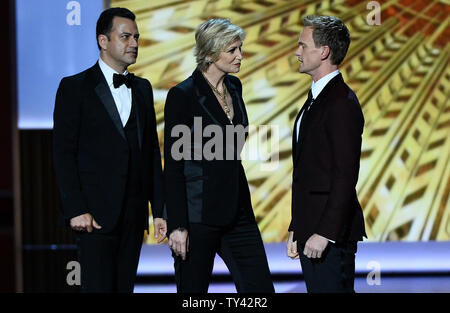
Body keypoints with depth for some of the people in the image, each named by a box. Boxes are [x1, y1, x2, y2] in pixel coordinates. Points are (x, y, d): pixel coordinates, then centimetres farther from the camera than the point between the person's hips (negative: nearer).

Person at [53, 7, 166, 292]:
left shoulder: (142, 89, 16)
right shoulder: (75, 87, -2)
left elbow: (152, 151, 16)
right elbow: (64, 153, -6)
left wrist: (159, 209, 10)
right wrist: (76, 209, -14)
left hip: (134, 215, 5)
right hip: (95, 214, -5)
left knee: (124, 287, 7)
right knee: (98, 287, -9)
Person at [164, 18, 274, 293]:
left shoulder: (234, 87, 11)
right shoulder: (182, 95, -11)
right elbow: (173, 165, -12)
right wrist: (177, 226, -16)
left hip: (237, 210, 7)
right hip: (199, 213, -7)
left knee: (260, 288, 2)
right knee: (193, 291, 2)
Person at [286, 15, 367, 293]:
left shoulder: (342, 103, -14)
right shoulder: (315, 98, 17)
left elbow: (345, 176, -20)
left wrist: (325, 233, -22)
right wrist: (296, 229, 18)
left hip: (332, 234, -10)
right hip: (310, 231, 10)